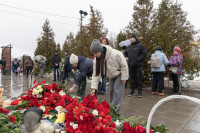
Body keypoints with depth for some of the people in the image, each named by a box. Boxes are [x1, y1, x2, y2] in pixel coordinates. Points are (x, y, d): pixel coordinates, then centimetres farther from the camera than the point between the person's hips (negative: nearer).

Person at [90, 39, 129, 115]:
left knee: (117, 91, -12)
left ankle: (115, 110, -5)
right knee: (111, 91, 9)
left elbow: (124, 65, -25)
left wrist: (124, 77, -19)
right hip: (111, 76, 6)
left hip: (119, 74, -5)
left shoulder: (115, 54, -38)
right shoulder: (96, 59, -20)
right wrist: (94, 88, -21)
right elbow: (95, 73, -16)